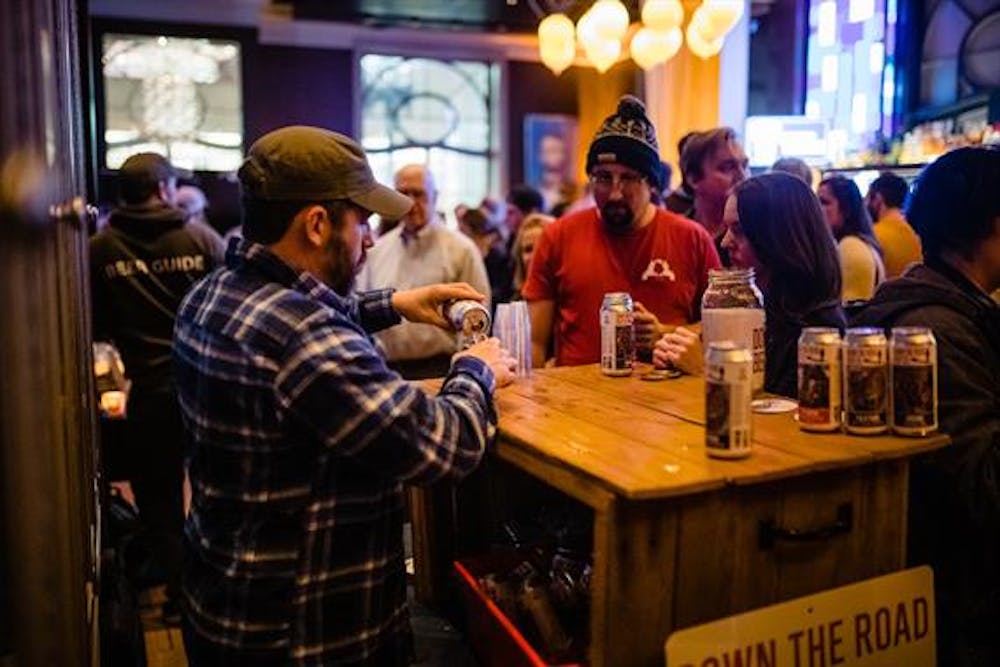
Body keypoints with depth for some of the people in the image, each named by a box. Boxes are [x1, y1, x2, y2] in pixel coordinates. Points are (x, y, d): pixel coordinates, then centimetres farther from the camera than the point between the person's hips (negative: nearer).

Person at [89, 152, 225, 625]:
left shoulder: (100, 250, -5)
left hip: (150, 390, 0)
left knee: (159, 498, 15)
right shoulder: (201, 238, -9)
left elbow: (95, 327, 4)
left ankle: (179, 595, 22)